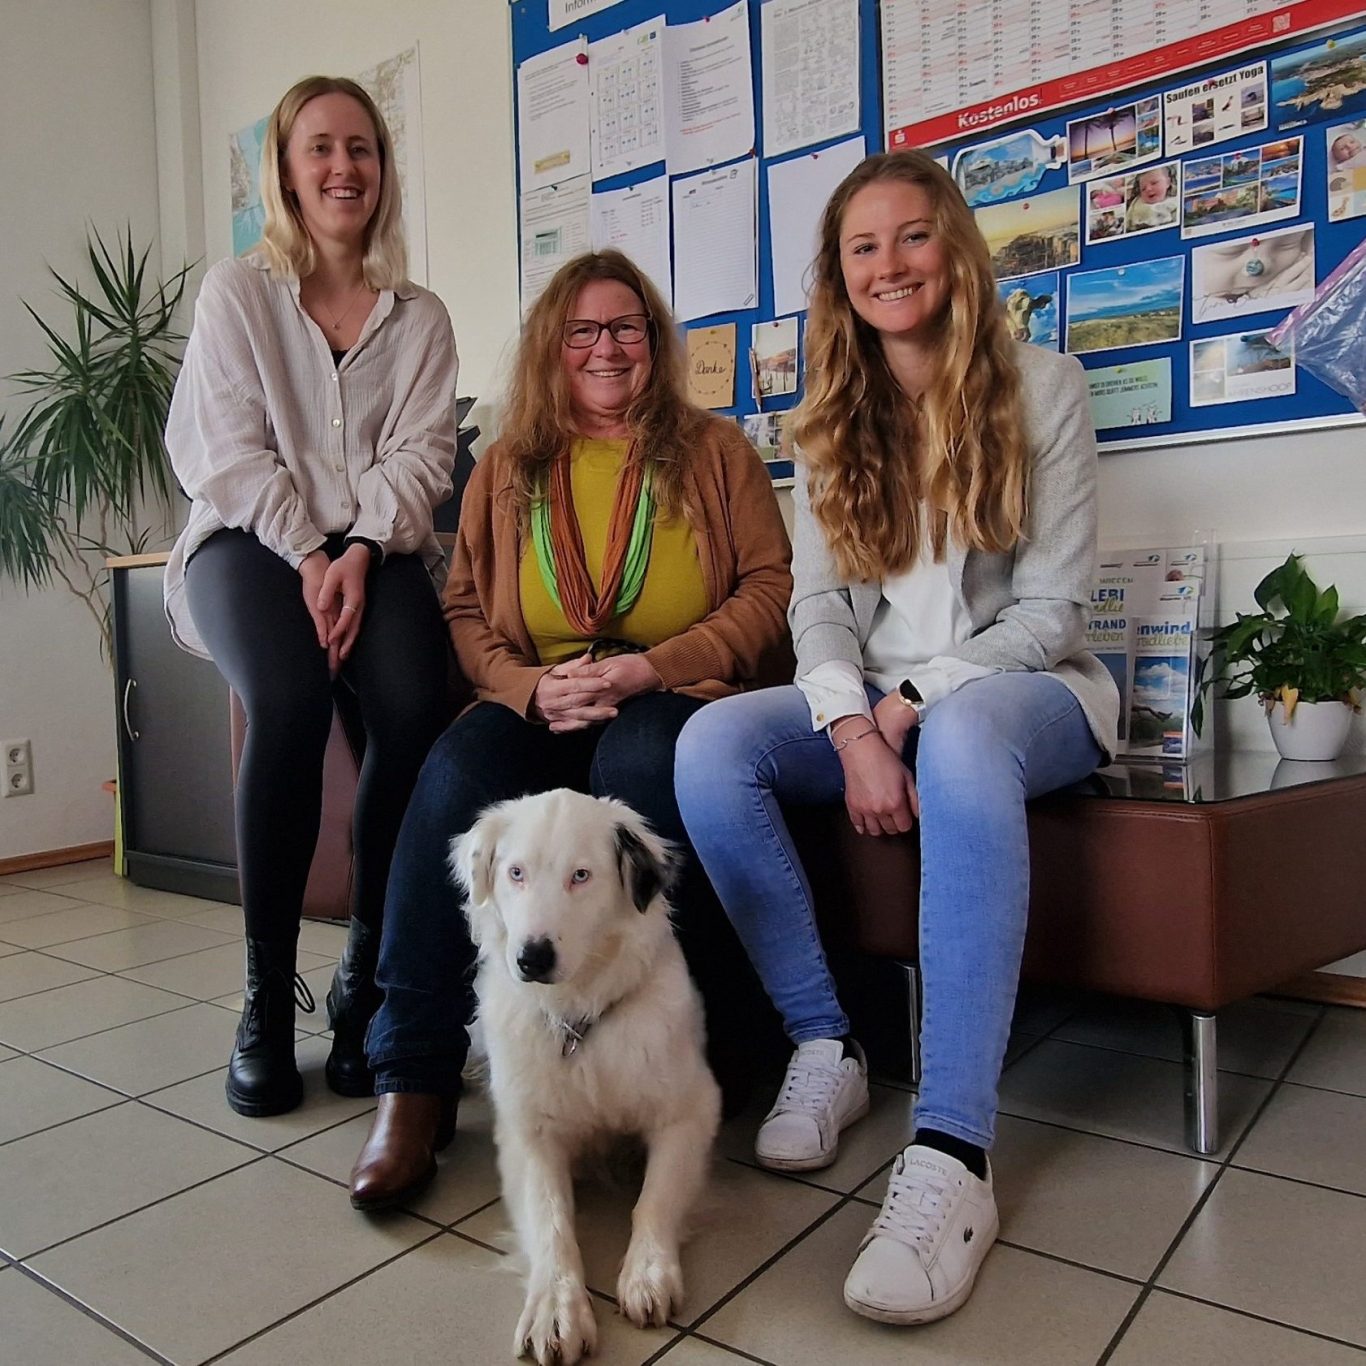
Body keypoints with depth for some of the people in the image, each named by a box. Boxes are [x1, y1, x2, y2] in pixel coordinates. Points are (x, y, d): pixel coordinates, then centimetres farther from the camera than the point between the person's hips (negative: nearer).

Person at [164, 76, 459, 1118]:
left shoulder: (421, 317, 16)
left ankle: (367, 975, -15)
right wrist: (307, 554, -15)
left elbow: (420, 455, 3)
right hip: (254, 540, -1)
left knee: (414, 706, -30)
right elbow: (226, 452, 0)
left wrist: (360, 551, -15)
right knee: (290, 701, -33)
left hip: (375, 548, 2)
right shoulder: (236, 292, 12)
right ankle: (267, 998, -19)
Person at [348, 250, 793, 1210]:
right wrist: (529, 687, -9)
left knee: (640, 761, -37)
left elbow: (771, 585, 3)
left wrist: (650, 666, -11)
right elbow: (466, 607, 13)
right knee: (454, 777, -30)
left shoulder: (715, 449, 14)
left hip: (678, 696, -2)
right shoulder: (506, 470, 19)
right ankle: (415, 1079, -23)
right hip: (540, 703, 2)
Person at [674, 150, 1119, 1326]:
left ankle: (953, 1153, -38)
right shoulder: (835, 421, 10)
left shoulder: (1041, 387, 0)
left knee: (961, 741, -40)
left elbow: (1054, 607, -6)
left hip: (1022, 691, -3)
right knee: (711, 744, -24)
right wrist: (855, 733, -19)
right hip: (873, 704, 4)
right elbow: (818, 604, 0)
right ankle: (825, 1044, -13)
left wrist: (912, 705, -16)